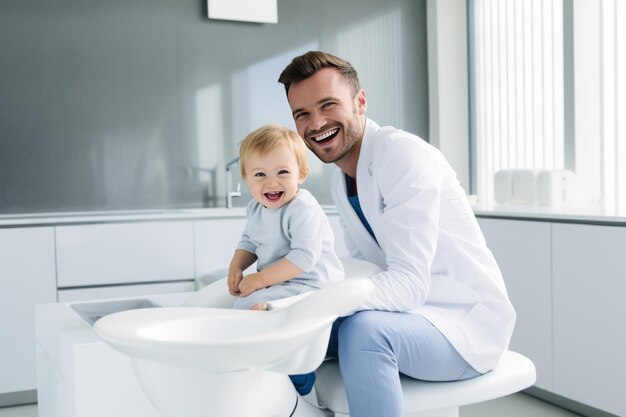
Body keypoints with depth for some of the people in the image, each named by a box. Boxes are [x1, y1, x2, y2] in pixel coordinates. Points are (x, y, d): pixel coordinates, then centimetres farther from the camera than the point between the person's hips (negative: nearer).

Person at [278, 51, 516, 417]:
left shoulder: (402, 154, -20)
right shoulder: (342, 179, 6)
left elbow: (409, 283, -27)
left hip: (466, 321, -8)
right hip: (409, 312, 8)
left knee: (364, 331, -34)